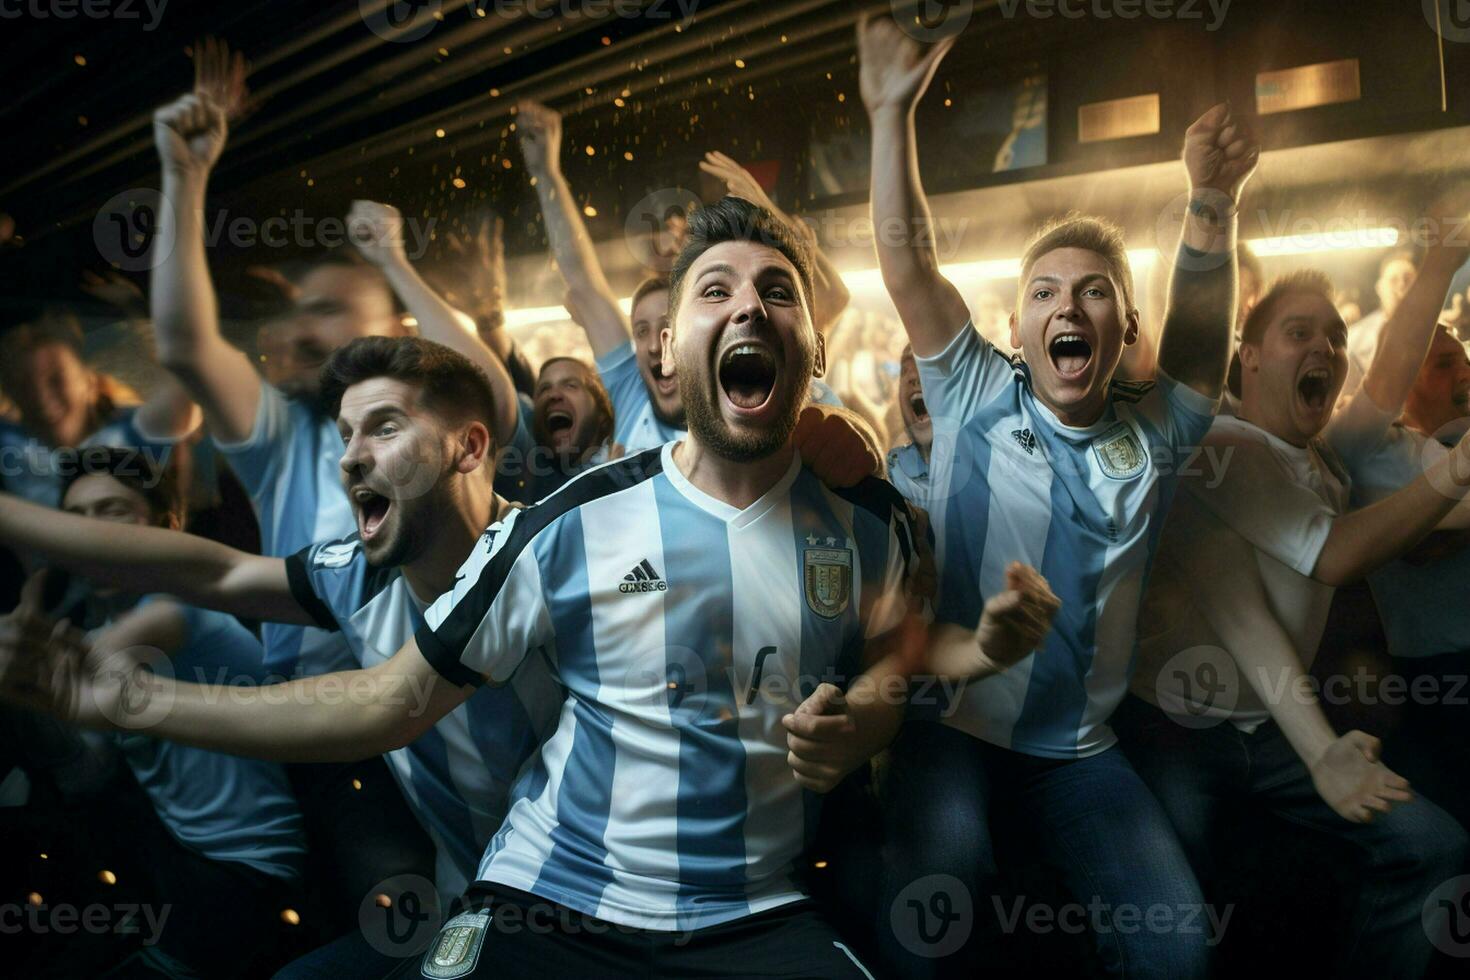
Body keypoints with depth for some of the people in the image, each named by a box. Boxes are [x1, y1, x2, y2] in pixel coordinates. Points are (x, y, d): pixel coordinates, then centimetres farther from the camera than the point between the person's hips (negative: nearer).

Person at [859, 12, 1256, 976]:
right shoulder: (978, 399, -2)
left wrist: (1214, 199, -27)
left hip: (1080, 746, 3)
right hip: (950, 722, -2)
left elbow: (1201, 326, -12)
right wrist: (893, 114, -17)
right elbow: (907, 260, -9)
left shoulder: (1155, 433, 4)